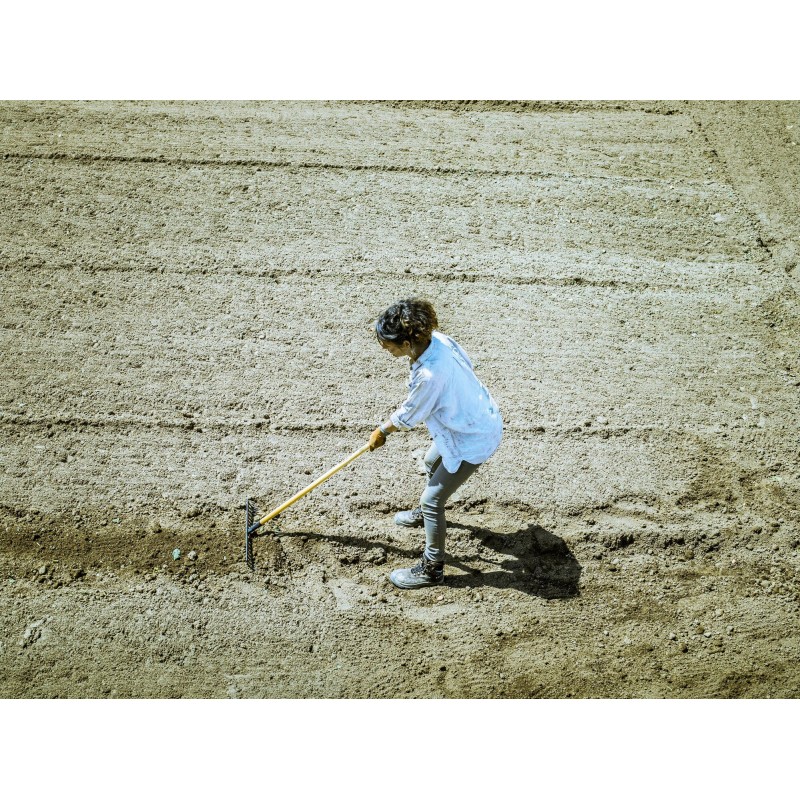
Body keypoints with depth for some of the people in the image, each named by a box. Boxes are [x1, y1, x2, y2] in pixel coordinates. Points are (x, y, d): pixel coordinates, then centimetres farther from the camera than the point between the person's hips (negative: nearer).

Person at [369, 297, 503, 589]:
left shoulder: (431, 375, -37)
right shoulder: (435, 338, -14)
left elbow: (408, 417, -19)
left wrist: (382, 431, 0)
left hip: (474, 439, -10)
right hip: (476, 418, 10)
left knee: (432, 499, 0)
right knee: (432, 463, 32)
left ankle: (432, 569, 16)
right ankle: (427, 514, 59)